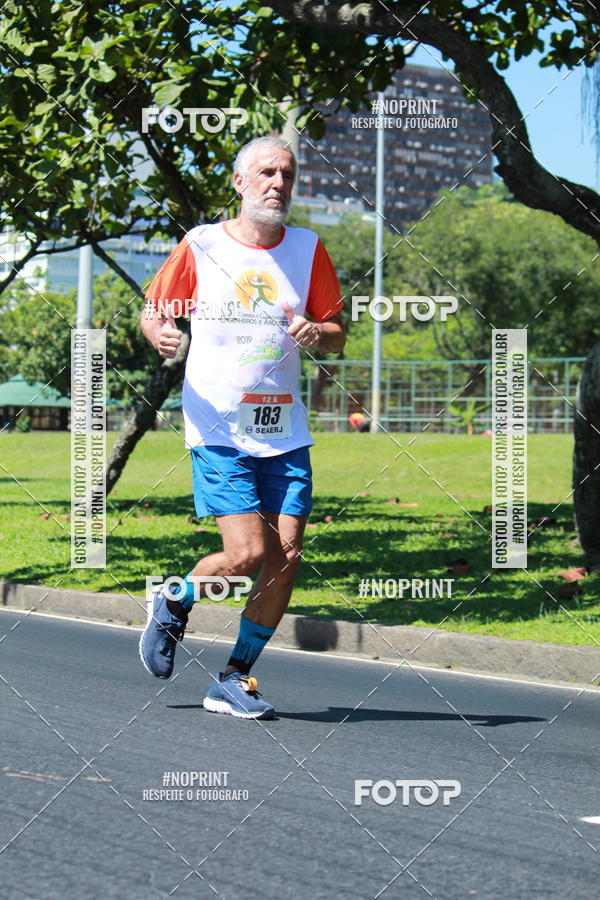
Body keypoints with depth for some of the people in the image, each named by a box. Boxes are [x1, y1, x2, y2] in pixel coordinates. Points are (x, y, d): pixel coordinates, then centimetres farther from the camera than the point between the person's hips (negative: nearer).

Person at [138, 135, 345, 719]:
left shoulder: (308, 250, 8)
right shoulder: (201, 245, 0)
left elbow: (337, 337, 13)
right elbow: (152, 311, 8)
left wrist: (315, 332, -10)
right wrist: (159, 334, -15)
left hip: (285, 430, 4)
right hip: (218, 429, -4)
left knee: (287, 556, -5)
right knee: (247, 553, -15)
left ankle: (233, 680, 11)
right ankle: (173, 604, 17)